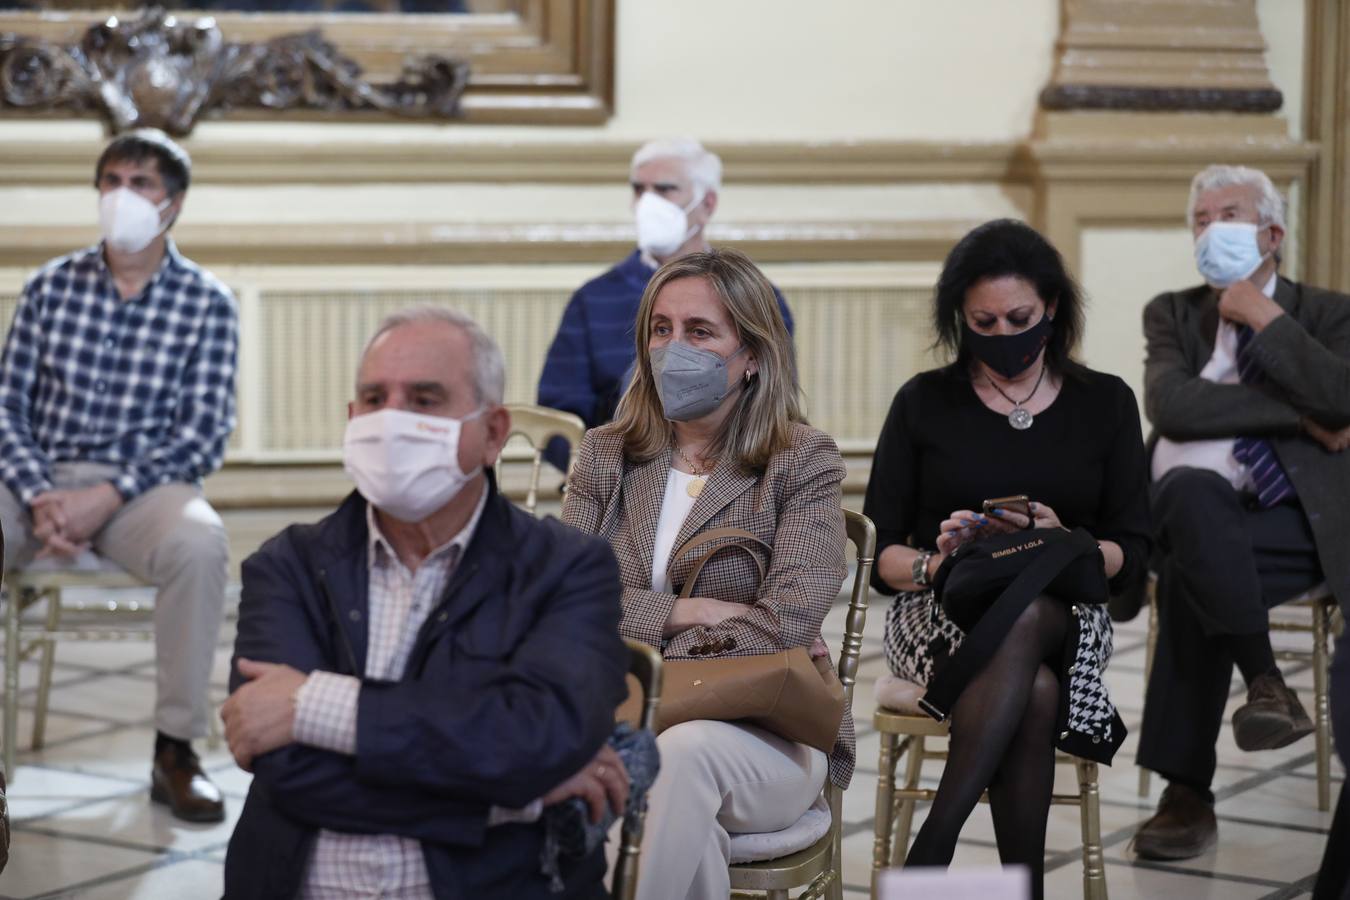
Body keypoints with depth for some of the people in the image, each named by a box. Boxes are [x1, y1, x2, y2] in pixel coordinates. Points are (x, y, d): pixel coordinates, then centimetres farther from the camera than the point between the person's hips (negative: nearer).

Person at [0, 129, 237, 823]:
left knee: (199, 544, -35)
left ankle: (176, 750, -23)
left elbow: (204, 434, -4)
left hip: (143, 484, -2)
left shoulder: (206, 303, 2)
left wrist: (107, 498, -16)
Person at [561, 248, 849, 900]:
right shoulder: (605, 455, 13)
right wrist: (684, 612, -12)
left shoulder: (804, 462, 1)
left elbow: (785, 625, -11)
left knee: (682, 751, -38)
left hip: (768, 731, -2)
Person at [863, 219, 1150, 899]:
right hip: (941, 612, -1)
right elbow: (880, 556, 4)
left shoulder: (1106, 404, 9)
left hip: (1064, 612, 1)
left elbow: (1130, 558, 5)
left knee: (1026, 614, -38)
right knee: (1036, 693, -36)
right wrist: (938, 563, -18)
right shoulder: (925, 403, 6)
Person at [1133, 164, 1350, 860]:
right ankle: (1264, 683, -35)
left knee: (1188, 574, -34)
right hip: (1201, 518, 2)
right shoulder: (1172, 314, 15)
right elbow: (1171, 407, -8)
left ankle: (1188, 792, -28)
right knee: (1190, 488, -37)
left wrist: (1265, 318, -9)